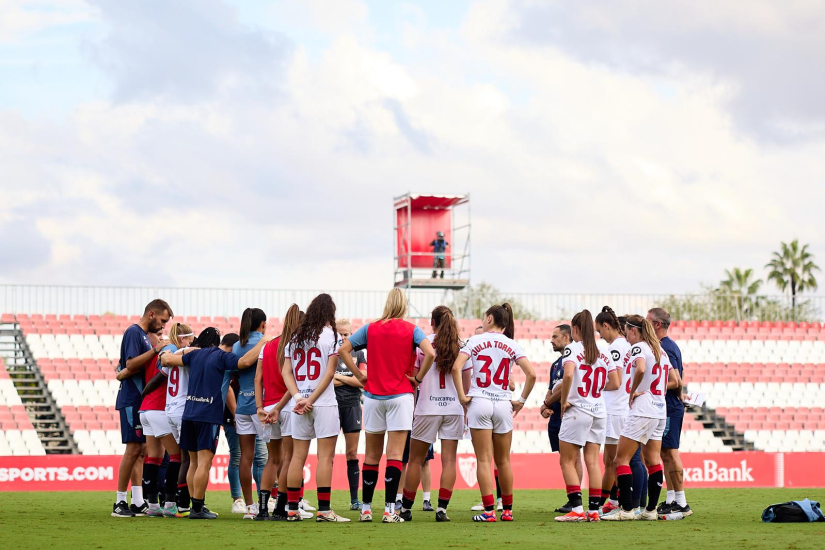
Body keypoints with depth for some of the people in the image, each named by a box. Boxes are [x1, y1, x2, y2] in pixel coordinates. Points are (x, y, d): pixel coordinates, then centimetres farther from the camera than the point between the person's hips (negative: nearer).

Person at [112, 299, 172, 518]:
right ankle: (119, 503, -5)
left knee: (141, 450, 6)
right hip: (132, 400, -9)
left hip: (142, 401, 9)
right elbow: (130, 365, -20)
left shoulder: (144, 335, 18)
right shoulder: (134, 332, -10)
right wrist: (155, 349, -22)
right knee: (133, 449, -9)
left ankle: (138, 502, 6)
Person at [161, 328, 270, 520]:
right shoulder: (222, 356, -5)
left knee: (194, 462, 13)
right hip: (209, 415, -6)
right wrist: (262, 343, -8)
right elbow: (245, 361, -19)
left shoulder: (195, 354, 11)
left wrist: (165, 354, 36)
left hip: (189, 413, 7)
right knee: (204, 463, -7)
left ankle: (196, 506, 14)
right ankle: (197, 508, -10)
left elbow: (168, 360, 13)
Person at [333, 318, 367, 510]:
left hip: (352, 406, 2)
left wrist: (339, 377, -9)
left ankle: (354, 499, 9)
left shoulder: (358, 354, 9)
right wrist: (350, 380, -9)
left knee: (352, 454, 5)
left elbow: (363, 381, -2)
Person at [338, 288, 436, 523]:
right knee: (395, 455, -4)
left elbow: (343, 349, 1)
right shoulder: (411, 330, -2)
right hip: (400, 396, -2)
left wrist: (360, 376, 5)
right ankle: (389, 510, -11)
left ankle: (366, 508, 13)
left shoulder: (370, 328, 5)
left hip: (373, 396, 2)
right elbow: (430, 353, -17)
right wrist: (418, 378, -4)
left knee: (372, 455, 11)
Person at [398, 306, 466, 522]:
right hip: (454, 407, 2)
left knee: (415, 459, 8)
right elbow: (467, 381, 6)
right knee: (449, 459, 2)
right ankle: (442, 508, -5)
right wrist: (465, 410, 15)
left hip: (427, 407, -2)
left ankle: (406, 508, 13)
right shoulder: (461, 345, 4)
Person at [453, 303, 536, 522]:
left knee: (484, 460, -1)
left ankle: (489, 510, -7)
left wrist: (462, 396, -6)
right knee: (503, 461, 12)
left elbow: (456, 367, -12)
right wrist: (521, 400, 6)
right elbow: (531, 374, -3)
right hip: (503, 405, 2)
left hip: (479, 403, -2)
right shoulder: (512, 345, 6)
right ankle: (507, 510, 17)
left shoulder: (475, 341, 1)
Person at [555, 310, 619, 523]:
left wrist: (563, 401, -13)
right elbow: (615, 384, 8)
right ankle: (594, 510, 4)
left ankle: (576, 509, -7)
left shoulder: (573, 348, -8)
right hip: (599, 411, 6)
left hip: (577, 410, -6)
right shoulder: (603, 352, 9)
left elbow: (568, 375, -25)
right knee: (592, 461, 7)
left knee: (568, 461, 2)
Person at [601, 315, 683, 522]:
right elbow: (674, 381, 19)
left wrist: (632, 392, -17)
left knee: (621, 459, -4)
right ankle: (651, 510, 9)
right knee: (653, 460, 9)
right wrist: (656, 390, 13)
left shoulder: (638, 347, -9)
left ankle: (626, 510, -9)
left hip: (642, 409, -9)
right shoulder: (660, 351, 16)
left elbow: (640, 369, -30)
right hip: (660, 410, 9)